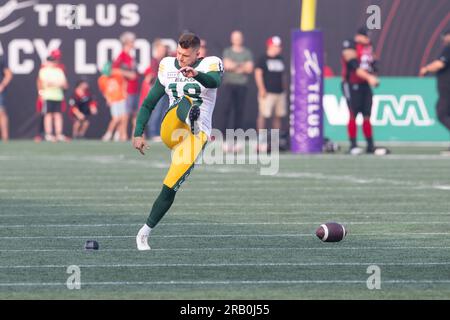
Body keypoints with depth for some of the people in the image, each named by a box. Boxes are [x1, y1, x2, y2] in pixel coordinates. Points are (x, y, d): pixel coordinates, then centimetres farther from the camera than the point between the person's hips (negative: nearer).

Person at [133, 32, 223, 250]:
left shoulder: (210, 65, -1)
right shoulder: (167, 67, 13)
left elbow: (215, 82, -27)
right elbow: (148, 104, 18)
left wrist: (197, 75, -49)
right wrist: (138, 133, 7)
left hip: (196, 136, -3)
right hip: (171, 130, 3)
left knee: (170, 189, -10)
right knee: (185, 100, -27)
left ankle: (144, 234, 1)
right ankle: (191, 118, -62)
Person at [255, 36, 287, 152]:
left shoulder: (280, 59, 16)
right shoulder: (263, 59, -5)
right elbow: (258, 74, -9)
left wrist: (285, 89, 17)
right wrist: (262, 89, -15)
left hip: (280, 93, 7)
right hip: (267, 92, -7)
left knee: (278, 116, 7)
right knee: (263, 115, -10)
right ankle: (260, 140, -9)